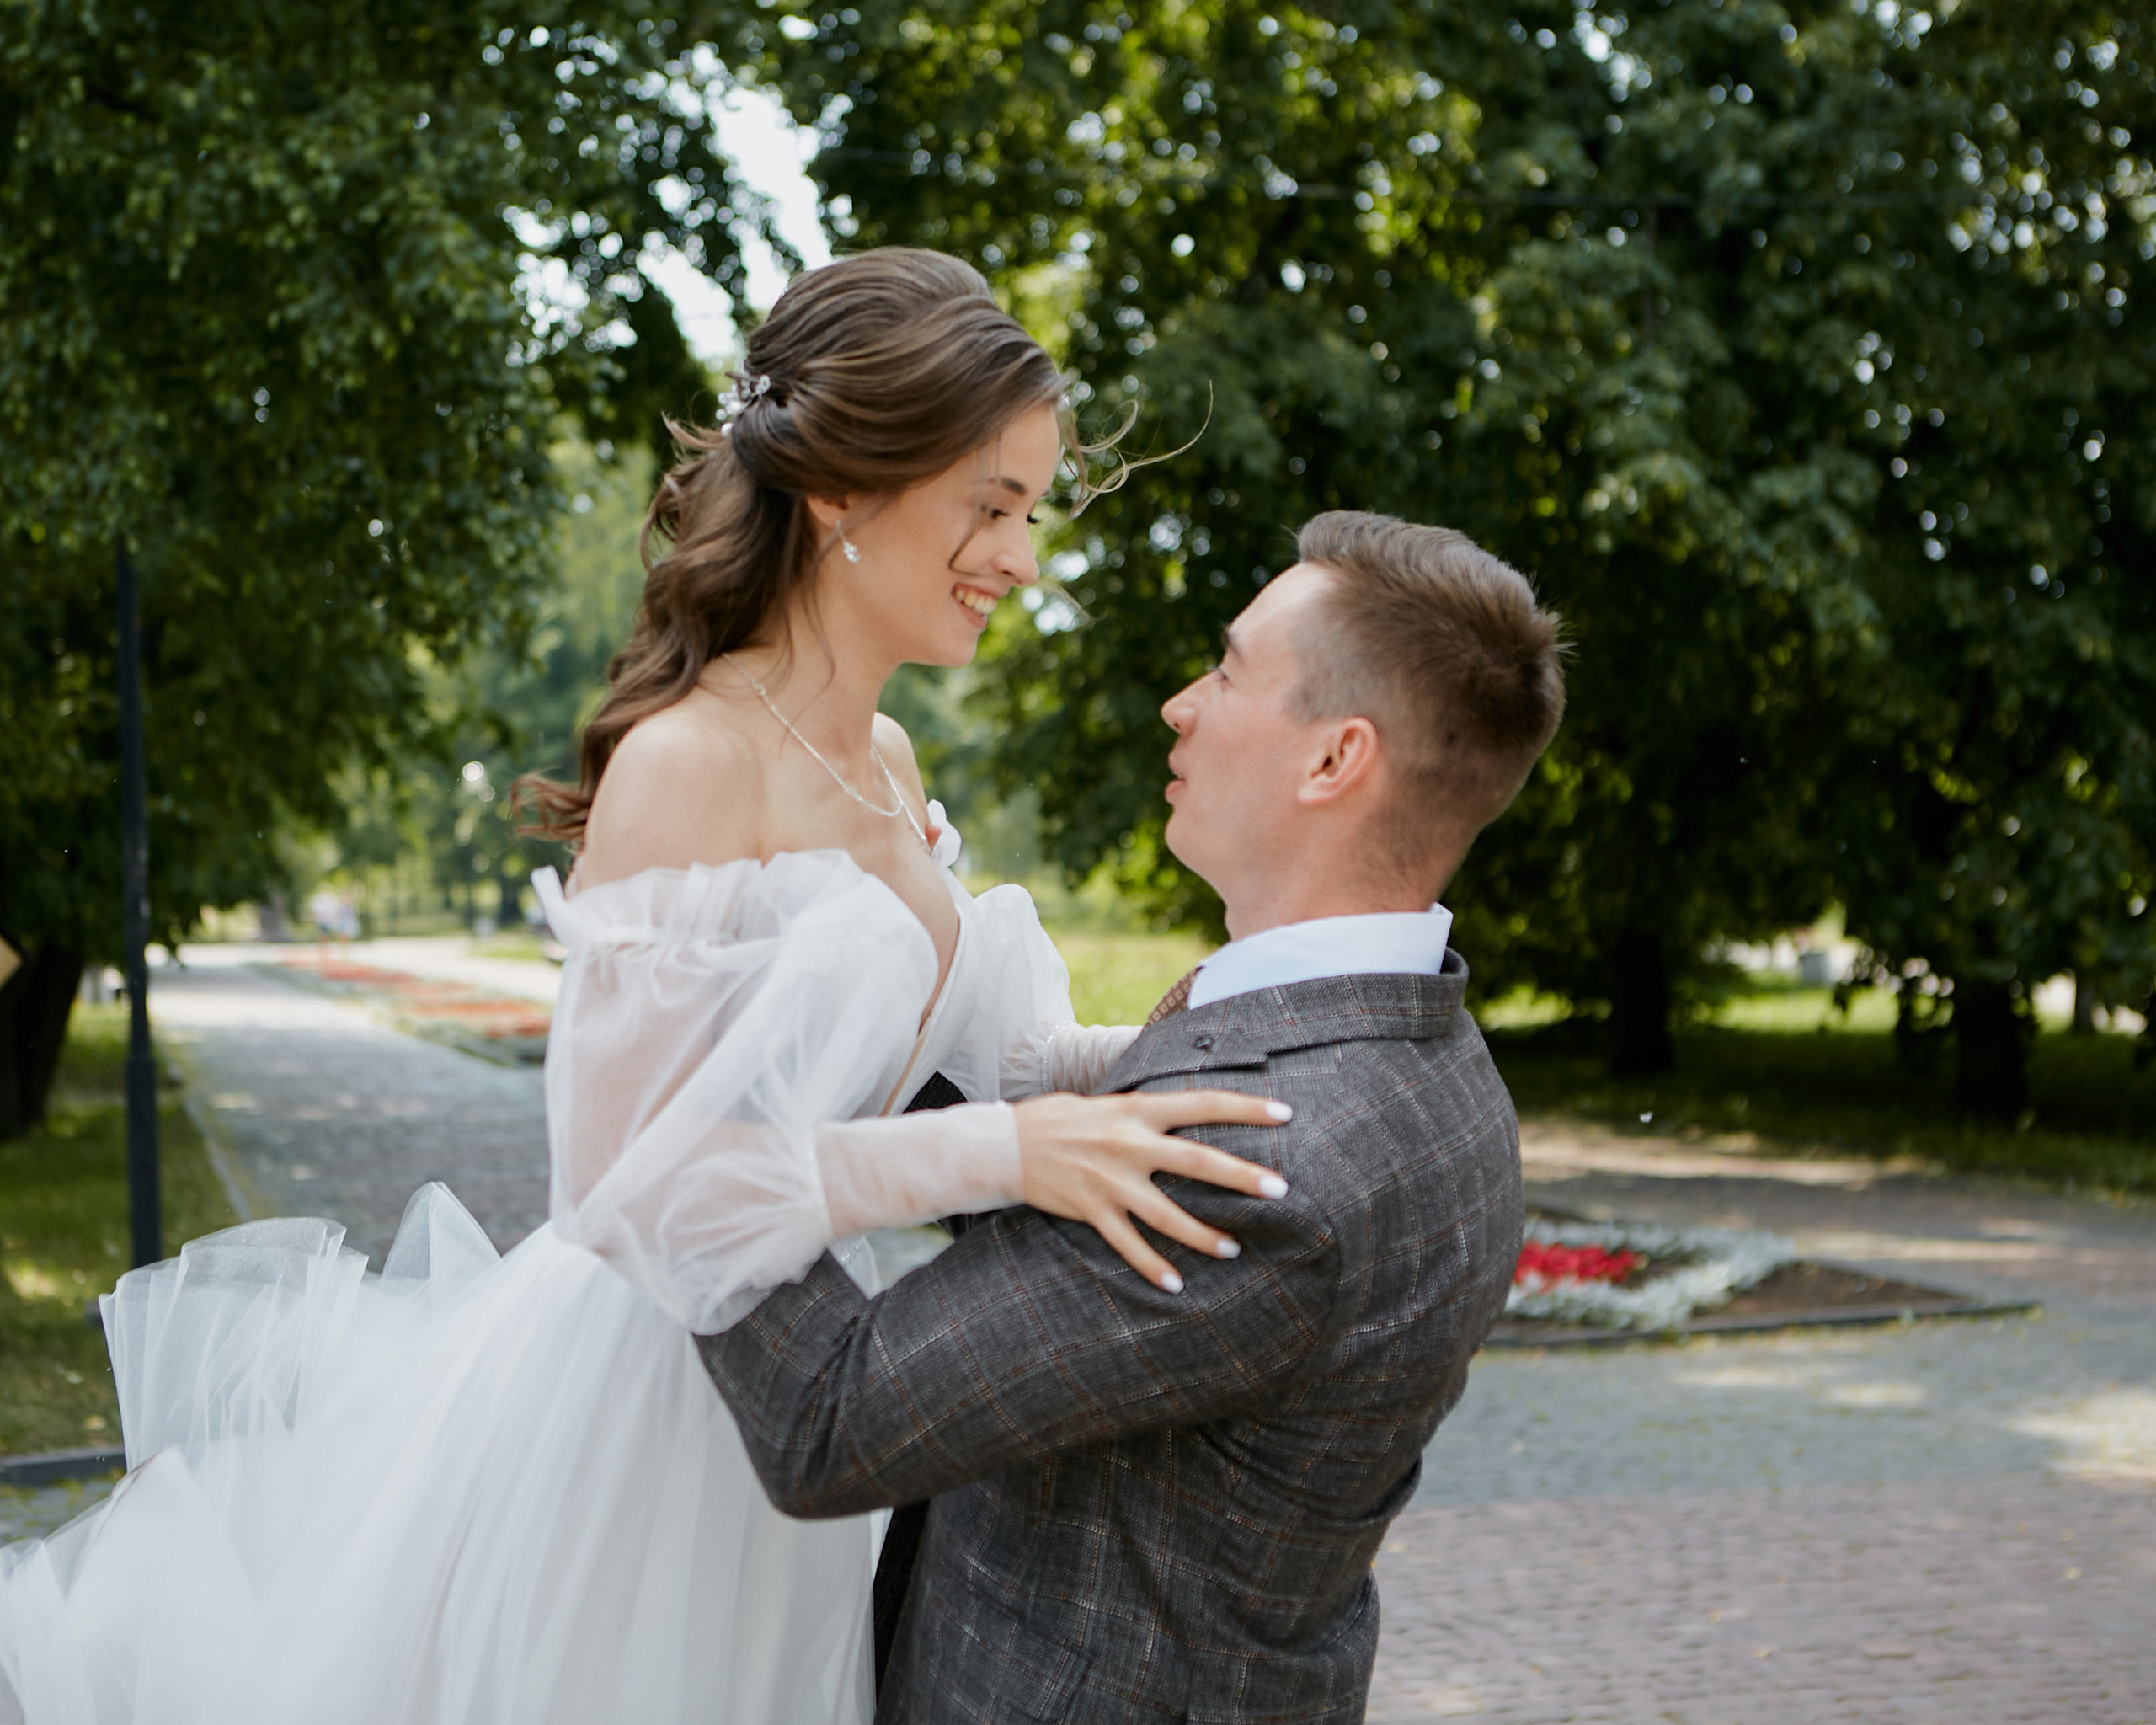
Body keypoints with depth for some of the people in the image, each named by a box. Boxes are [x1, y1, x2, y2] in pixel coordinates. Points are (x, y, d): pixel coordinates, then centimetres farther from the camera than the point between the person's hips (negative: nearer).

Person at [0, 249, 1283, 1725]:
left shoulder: (887, 766, 6)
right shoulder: (687, 768, -21)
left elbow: (909, 1055, 8)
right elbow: (642, 1177, -24)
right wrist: (1005, 1149, -30)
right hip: (636, 1397, -8)